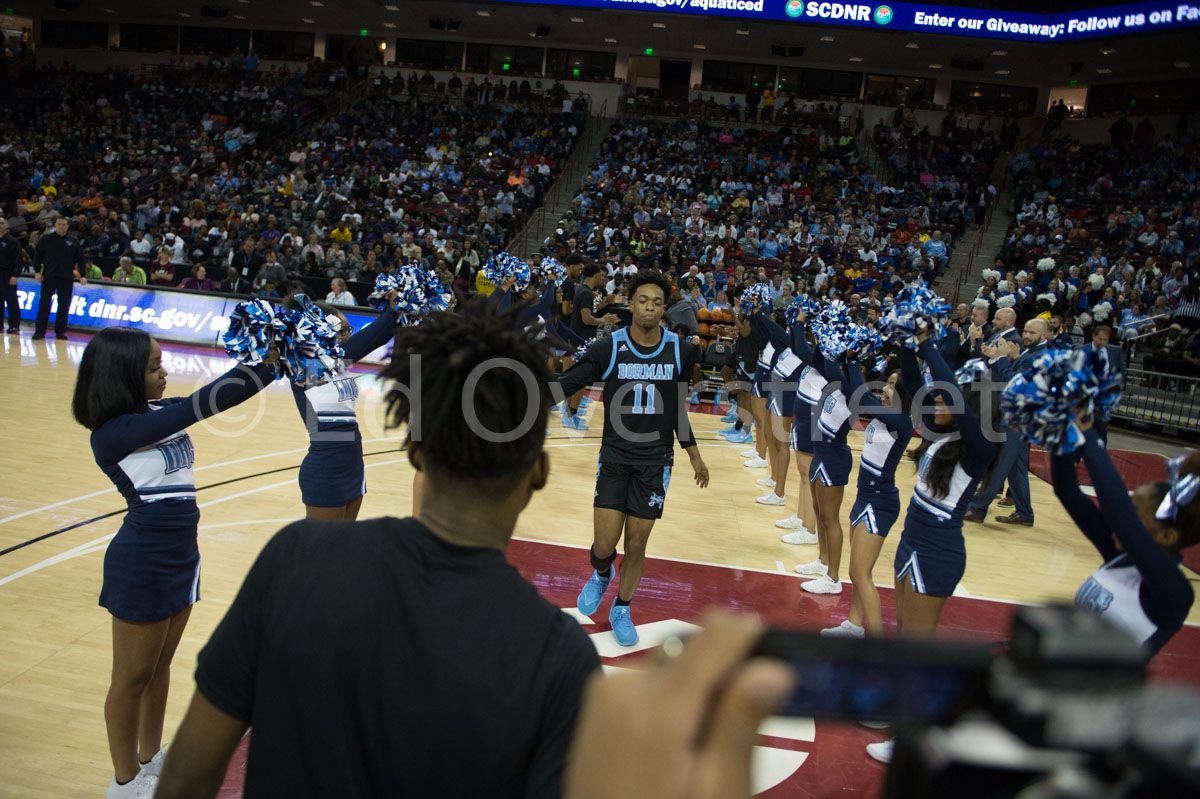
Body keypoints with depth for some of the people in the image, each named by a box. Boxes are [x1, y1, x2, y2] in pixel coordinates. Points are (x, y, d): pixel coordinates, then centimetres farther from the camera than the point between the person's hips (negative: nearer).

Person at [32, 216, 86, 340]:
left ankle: (60, 331, 11)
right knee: (44, 304, -3)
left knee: (64, 306, 2)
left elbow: (80, 259, 10)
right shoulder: (46, 239, 5)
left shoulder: (74, 241, 8)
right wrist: (37, 271, -3)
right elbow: (37, 255, 6)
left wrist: (82, 275, 2)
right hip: (49, 277, -1)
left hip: (67, 278, 1)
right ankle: (39, 331, 1)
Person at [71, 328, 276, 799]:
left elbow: (213, 400, -2)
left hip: (181, 556, 8)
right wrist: (266, 363, -33)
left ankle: (151, 758, 38)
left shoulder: (159, 413, 3)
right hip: (142, 566, -8)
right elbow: (194, 409, -30)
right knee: (133, 678, 9)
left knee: (160, 665, 21)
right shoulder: (112, 433, -20)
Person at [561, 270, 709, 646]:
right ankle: (601, 577, 32)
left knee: (636, 545, 6)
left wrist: (694, 456, 14)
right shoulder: (609, 348, -9)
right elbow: (566, 384, -12)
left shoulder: (680, 351, -2)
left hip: (655, 462, 1)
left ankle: (621, 610, 31)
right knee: (604, 544, -5)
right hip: (614, 457, -1)